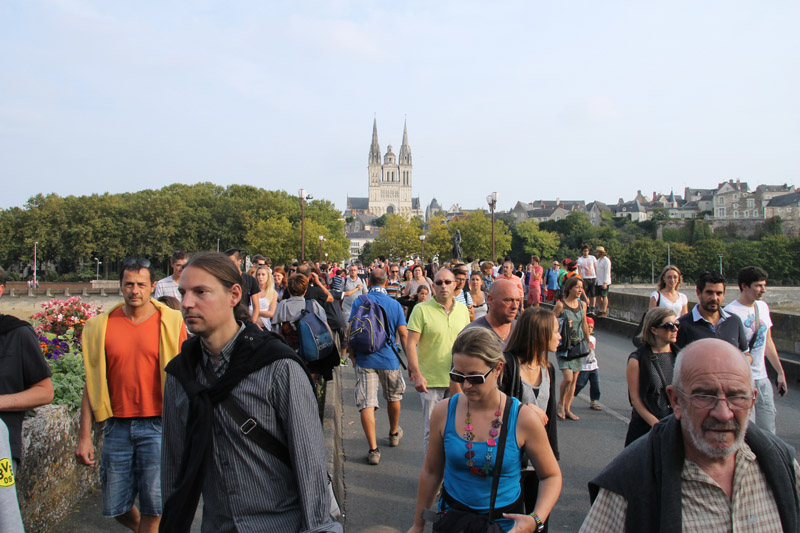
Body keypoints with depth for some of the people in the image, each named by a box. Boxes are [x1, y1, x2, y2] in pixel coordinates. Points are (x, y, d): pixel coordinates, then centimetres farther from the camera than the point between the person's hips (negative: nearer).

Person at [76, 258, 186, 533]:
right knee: (116, 507, 13)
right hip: (117, 425, 3)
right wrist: (84, 436, 4)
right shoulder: (100, 326, 3)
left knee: (153, 508, 3)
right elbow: (92, 384, 7)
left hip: (158, 425, -2)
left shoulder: (171, 322, -3)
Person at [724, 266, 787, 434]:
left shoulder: (763, 307, 10)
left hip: (763, 379, 7)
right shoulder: (730, 312, -14)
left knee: (768, 433, 9)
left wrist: (780, 372, 20)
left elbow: (768, 341, 19)